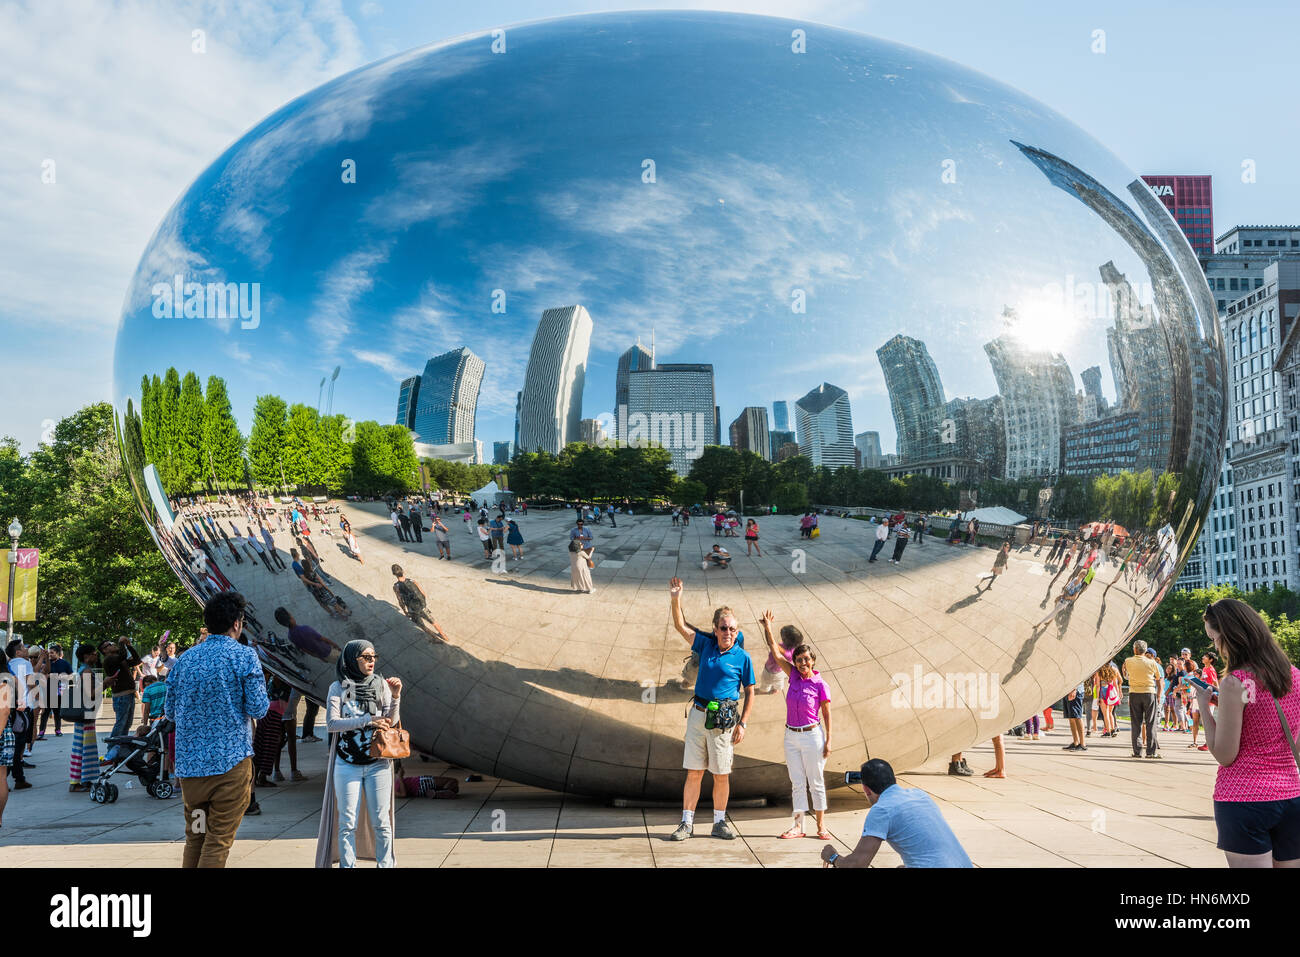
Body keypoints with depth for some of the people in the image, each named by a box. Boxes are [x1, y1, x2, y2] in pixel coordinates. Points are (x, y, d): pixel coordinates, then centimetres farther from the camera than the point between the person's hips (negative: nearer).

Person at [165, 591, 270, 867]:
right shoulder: (244, 655, -7)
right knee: (218, 840, 0)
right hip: (230, 760, -5)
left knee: (194, 838, 17)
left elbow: (170, 710, 14)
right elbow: (258, 709, -10)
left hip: (189, 762, 5)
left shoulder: (185, 658, 8)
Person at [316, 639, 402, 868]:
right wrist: (367, 721, -16)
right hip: (347, 765, -1)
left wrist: (395, 697, -19)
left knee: (381, 821, 2)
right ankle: (347, 864, 12)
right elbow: (331, 723, -9)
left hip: (378, 764, 1)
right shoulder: (338, 688, -1)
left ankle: (386, 863, 12)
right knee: (347, 823, 2)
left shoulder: (381, 685, 4)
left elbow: (391, 721, -1)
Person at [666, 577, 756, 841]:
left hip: (723, 720, -2)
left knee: (722, 775, 5)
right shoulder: (706, 644, 6)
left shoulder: (742, 657, -1)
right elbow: (680, 626, 4)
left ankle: (719, 823, 18)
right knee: (694, 772, 4)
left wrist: (742, 723, -4)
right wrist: (675, 599, -10)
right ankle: (687, 823, 11)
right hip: (698, 714, 2)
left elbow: (749, 692, 3)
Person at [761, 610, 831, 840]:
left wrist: (828, 741, -6)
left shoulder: (820, 684, -9)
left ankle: (821, 825, 16)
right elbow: (775, 652, 0)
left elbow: (827, 713, -4)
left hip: (812, 735, -4)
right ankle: (798, 826, 12)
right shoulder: (794, 675, 2)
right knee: (797, 783, 8)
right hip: (791, 736, 5)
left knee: (816, 783, 5)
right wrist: (767, 628, -9)